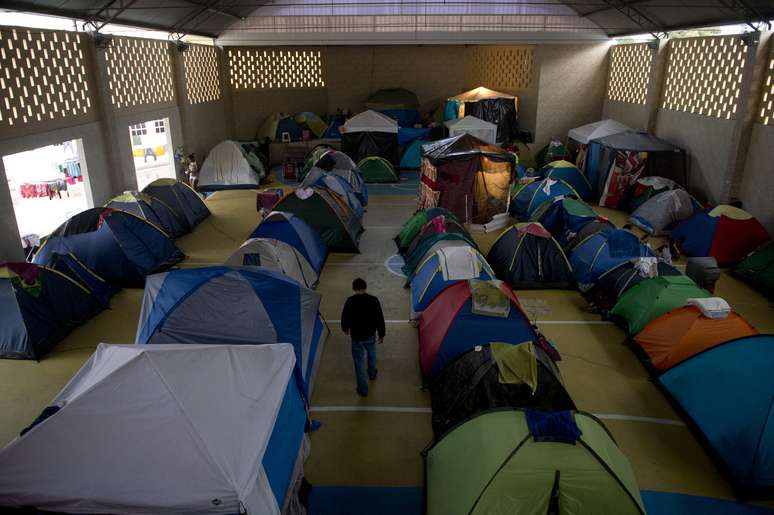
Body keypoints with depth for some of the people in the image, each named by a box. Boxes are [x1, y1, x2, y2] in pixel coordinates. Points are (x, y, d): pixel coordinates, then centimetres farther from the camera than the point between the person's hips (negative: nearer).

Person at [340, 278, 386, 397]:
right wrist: (381, 334, 4)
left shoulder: (350, 301, -17)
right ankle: (372, 374, 55)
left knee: (358, 362, 11)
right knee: (371, 354, 31)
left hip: (356, 337, -2)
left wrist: (345, 329, 16)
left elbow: (344, 317, -5)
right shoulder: (373, 300, -15)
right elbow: (380, 319, -10)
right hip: (370, 335, 2)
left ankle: (363, 389, 19)